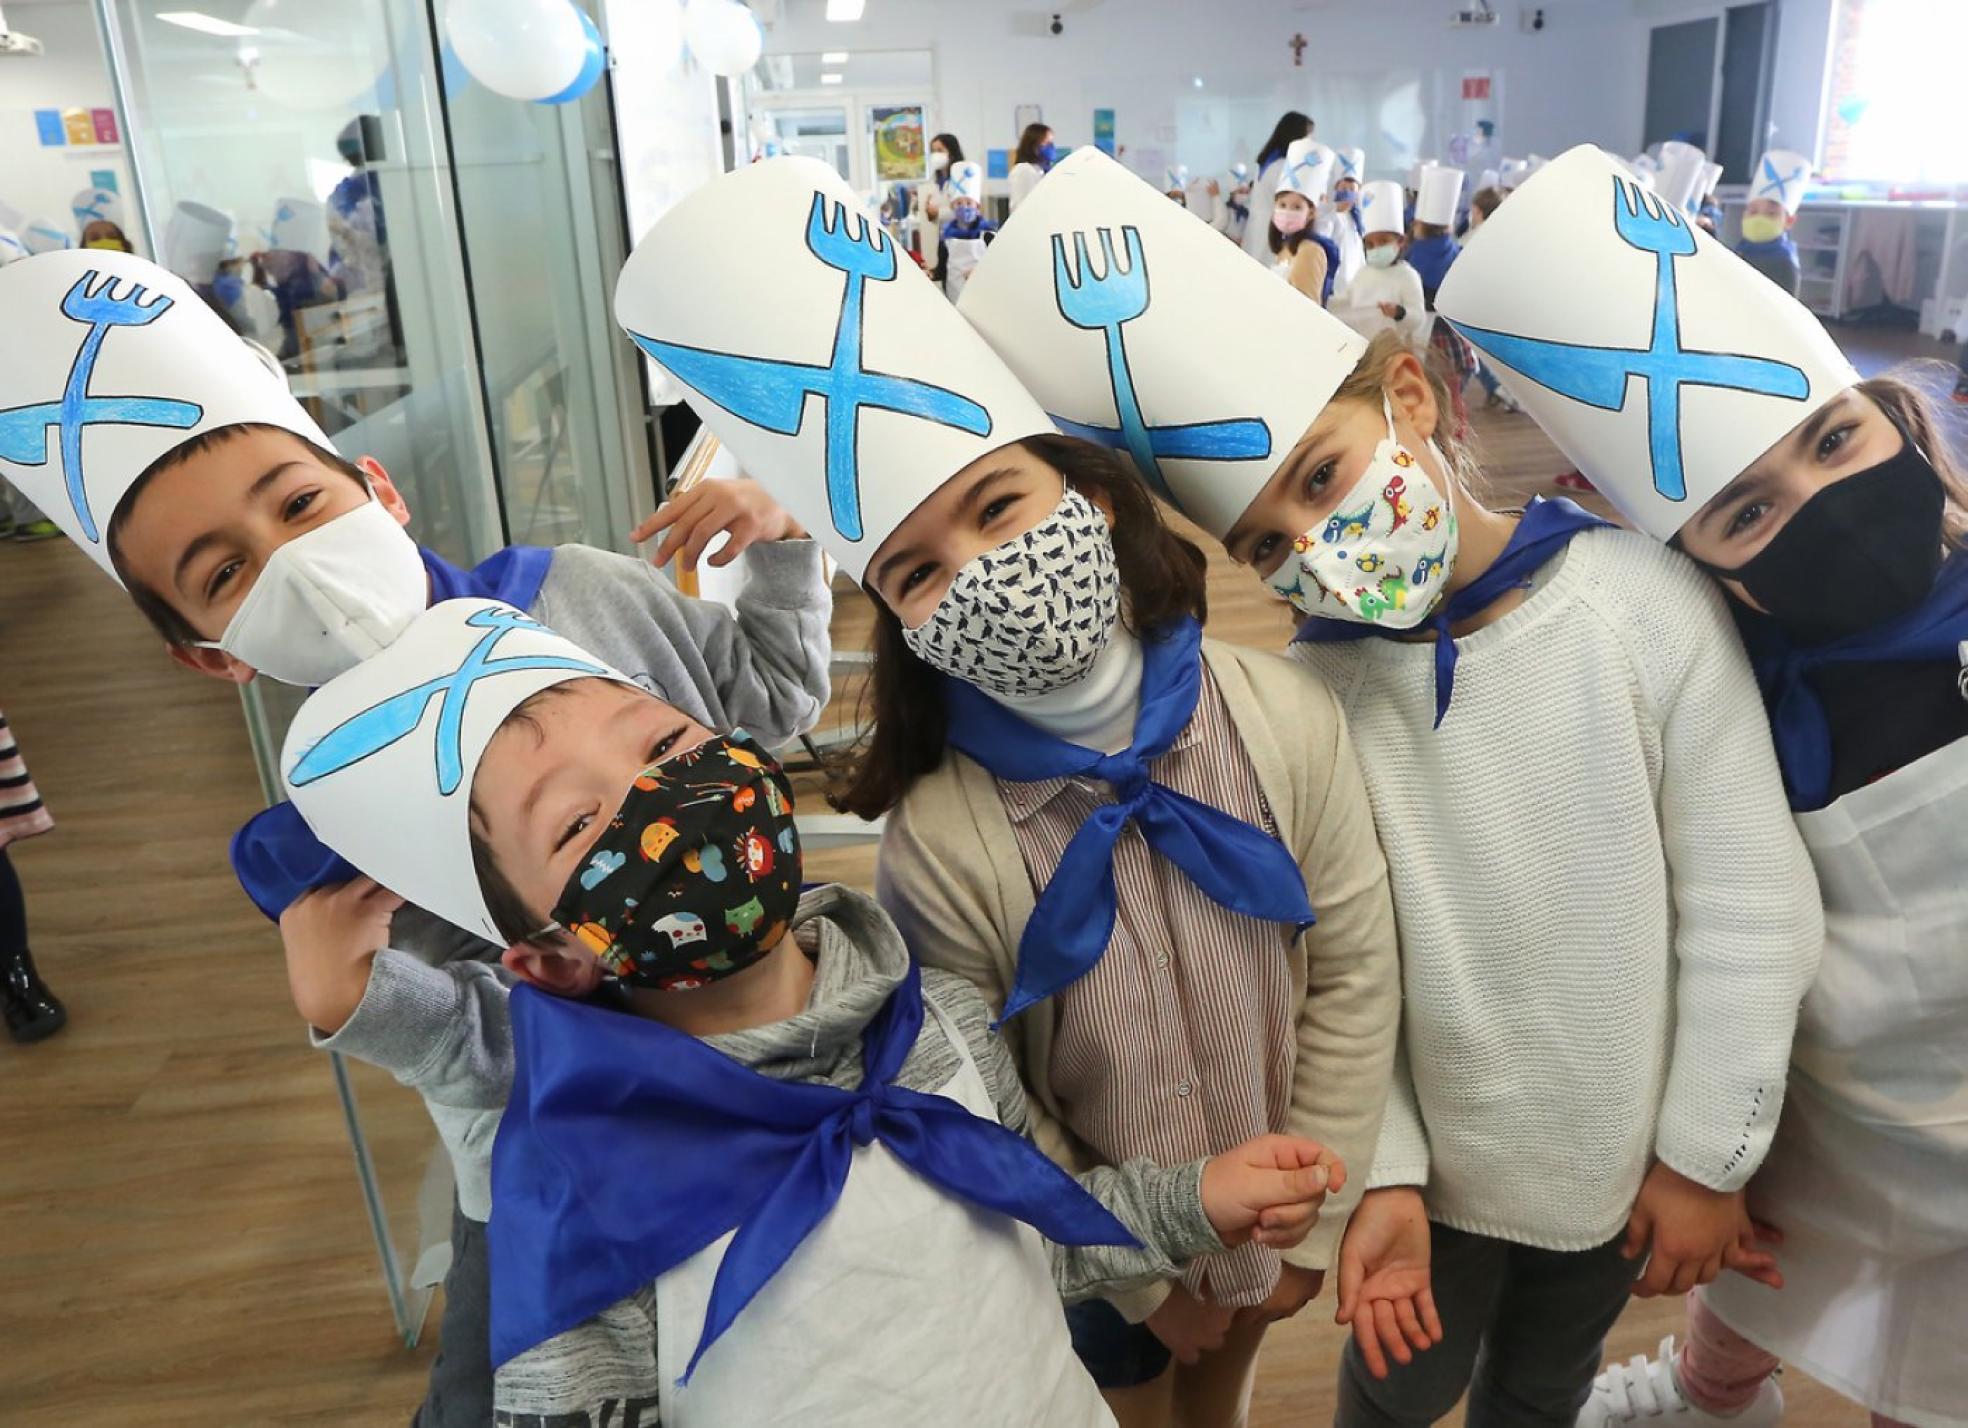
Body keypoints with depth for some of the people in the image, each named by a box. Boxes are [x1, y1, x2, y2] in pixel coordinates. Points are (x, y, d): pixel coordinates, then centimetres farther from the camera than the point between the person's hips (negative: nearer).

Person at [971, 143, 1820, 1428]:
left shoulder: (1643, 603, -20)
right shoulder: (1319, 686, -17)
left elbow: (1751, 910, -14)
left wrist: (1709, 1153, -9)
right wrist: (1386, 1173, -11)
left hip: (1631, 1147, 0)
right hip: (1443, 1153, 0)